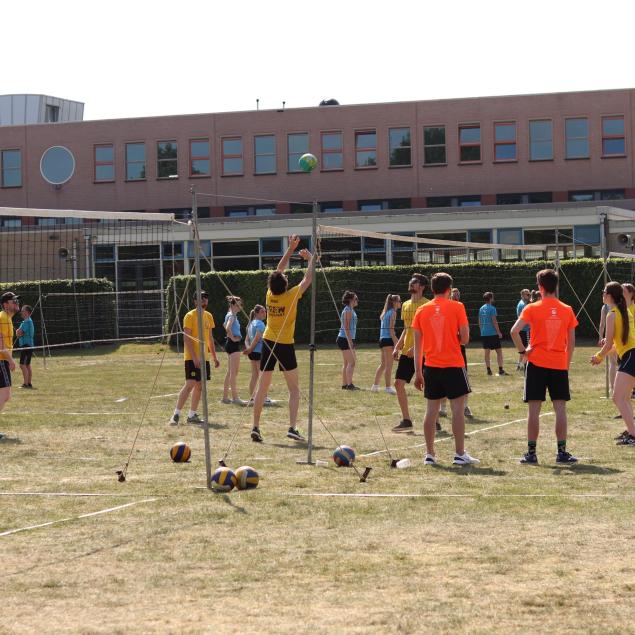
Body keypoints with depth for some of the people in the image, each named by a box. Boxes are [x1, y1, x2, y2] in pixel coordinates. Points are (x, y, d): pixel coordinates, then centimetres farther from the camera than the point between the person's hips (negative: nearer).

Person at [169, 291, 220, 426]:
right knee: (190, 384, -14)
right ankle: (176, 415, -12)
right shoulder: (190, 316, -9)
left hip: (204, 357, 7)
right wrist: (194, 358, -21)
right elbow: (187, 339, -15)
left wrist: (214, 357, 17)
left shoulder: (208, 316, 14)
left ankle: (192, 415, 13)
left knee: (199, 385, 7)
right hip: (192, 357, -7)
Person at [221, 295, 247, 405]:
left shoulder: (230, 315, 15)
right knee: (234, 372, -11)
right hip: (233, 344, -10)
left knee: (230, 372, 13)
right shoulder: (232, 316, -14)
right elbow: (227, 327, -32)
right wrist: (232, 337, -19)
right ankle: (235, 397, -14)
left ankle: (225, 397, 16)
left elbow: (225, 325, 34)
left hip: (230, 344, 10)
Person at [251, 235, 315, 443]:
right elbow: (308, 279, -4)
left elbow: (278, 271, 12)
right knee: (294, 389, 3)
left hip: (268, 342, 4)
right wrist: (311, 259, 10)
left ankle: (255, 427, 4)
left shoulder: (270, 295, -1)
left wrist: (290, 249, 14)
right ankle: (292, 428, -9)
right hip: (286, 345, -4)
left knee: (262, 387, 7)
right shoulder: (291, 296, -14)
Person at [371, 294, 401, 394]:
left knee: (383, 364, 17)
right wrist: (396, 343, -17)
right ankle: (388, 387, -6)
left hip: (382, 339, 9)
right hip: (388, 340, -9)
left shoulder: (385, 312, 17)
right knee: (389, 364, -6)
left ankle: (375, 385, 19)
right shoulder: (393, 312, -9)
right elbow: (391, 329, -15)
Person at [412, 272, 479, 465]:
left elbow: (417, 344, 6)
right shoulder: (456, 307, -4)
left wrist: (418, 372, 11)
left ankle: (429, 455, 9)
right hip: (453, 365, -4)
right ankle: (460, 454, -1)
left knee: (431, 411, 7)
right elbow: (465, 339, -7)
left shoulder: (422, 310, 6)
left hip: (430, 367, 4)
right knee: (458, 409, 0)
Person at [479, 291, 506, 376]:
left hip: (484, 333, 6)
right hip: (492, 333, -6)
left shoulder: (481, 309, 9)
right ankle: (500, 370, -5)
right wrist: (499, 332, -10)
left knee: (486, 352, 8)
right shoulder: (492, 308, -11)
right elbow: (494, 321, -15)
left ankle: (488, 370, 7)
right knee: (499, 351, 0)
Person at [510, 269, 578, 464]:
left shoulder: (532, 309, -5)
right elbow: (571, 342, 6)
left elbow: (514, 331, -17)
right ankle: (562, 452, 3)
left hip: (537, 363, -2)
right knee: (560, 408, 4)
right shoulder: (567, 310, 3)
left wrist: (523, 351, -4)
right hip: (560, 365, 2)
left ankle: (531, 453, 3)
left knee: (534, 409, 2)